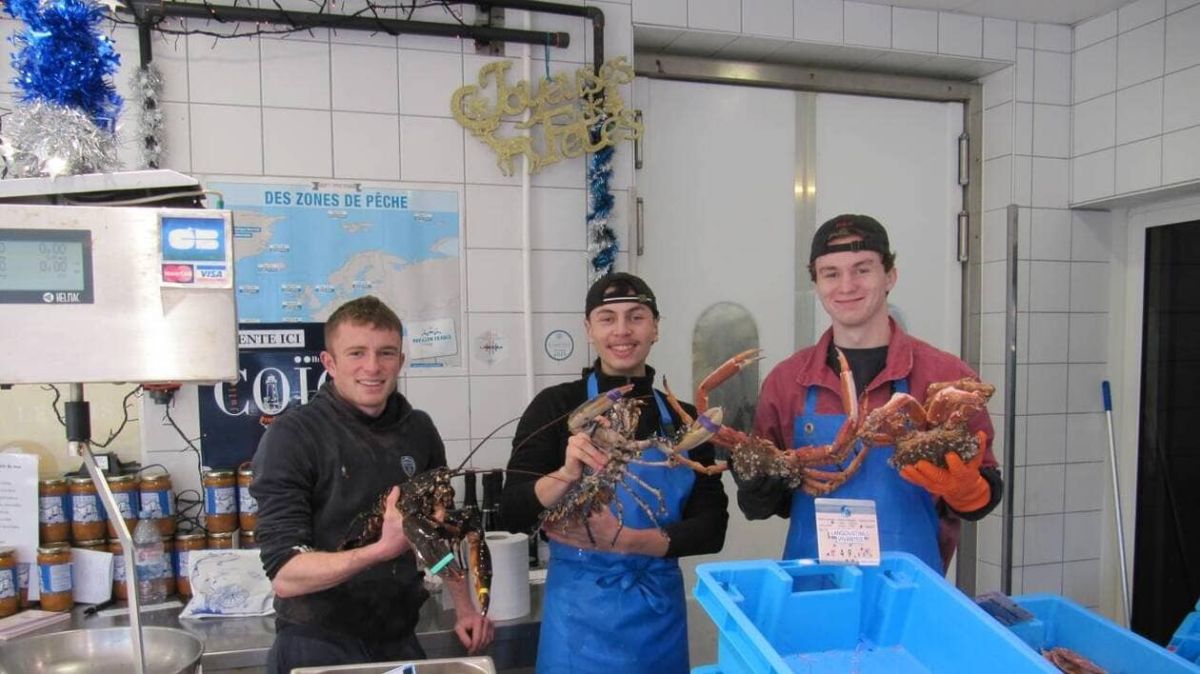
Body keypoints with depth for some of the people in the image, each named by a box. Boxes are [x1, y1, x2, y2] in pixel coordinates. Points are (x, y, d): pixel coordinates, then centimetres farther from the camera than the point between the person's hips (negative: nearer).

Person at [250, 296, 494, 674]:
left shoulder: (419, 430, -2)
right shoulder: (293, 435, -17)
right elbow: (285, 576, -21)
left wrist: (463, 608, 7)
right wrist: (383, 549, -34)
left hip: (399, 640, 5)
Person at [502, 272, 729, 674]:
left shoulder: (683, 419, -1)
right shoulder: (556, 406, -7)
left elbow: (710, 528, -3)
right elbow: (513, 514, -9)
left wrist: (622, 540, -17)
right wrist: (566, 475, -28)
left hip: (661, 610, 3)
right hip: (582, 611, -2)